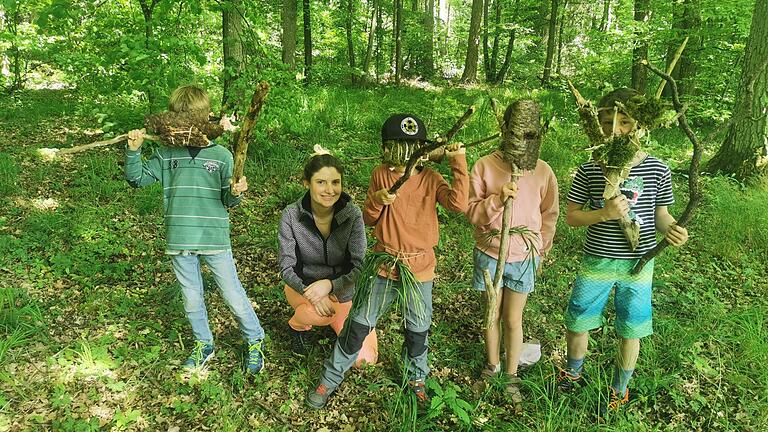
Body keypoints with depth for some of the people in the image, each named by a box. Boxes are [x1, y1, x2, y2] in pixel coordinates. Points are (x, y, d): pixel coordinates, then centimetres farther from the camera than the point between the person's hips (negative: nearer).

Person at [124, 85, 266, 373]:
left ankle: (255, 342, 25)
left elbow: (227, 200, -1)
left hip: (214, 239, -2)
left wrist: (235, 193, -23)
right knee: (192, 298, 16)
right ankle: (204, 344, 38)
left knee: (233, 295, 5)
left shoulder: (220, 155, -3)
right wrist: (133, 150, -11)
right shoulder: (167, 154, 3)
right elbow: (136, 179, 4)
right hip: (179, 241, 3)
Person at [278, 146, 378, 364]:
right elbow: (286, 268, -14)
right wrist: (311, 293, -31)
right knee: (318, 312, -36)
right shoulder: (291, 215, -18)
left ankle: (337, 321, 23)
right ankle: (297, 325, 3)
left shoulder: (352, 214, -18)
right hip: (302, 286, -1)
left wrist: (329, 285, -34)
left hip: (343, 290, 1)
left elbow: (360, 268, -17)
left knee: (363, 358, -9)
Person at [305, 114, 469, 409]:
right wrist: (377, 200, -19)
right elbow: (368, 221, 2)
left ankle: (416, 378, 43)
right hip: (384, 263, 0)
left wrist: (458, 162, -23)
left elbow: (458, 203, -25)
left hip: (420, 268, 0)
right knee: (359, 324, 6)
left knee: (417, 329, 16)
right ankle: (330, 379, 25)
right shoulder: (380, 175, -4)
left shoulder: (430, 180, -7)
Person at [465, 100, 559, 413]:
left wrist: (540, 249, 7)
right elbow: (472, 212, -11)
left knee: (513, 320, 8)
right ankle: (492, 365, 36)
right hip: (489, 254, 0)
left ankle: (511, 378, 24)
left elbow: (549, 215, 5)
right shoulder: (484, 166, -11)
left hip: (524, 257, 0)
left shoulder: (543, 172, -7)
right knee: (492, 314, 15)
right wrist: (497, 199, -27)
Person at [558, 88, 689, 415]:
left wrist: (673, 230, -20)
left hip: (638, 265, 0)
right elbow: (571, 216, -4)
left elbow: (661, 215, 3)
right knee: (577, 323, 13)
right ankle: (573, 373, 43)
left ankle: (619, 389, 38)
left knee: (629, 332, 13)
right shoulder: (589, 170, -8)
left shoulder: (656, 170, -7)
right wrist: (604, 214, -22)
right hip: (596, 262, 1)